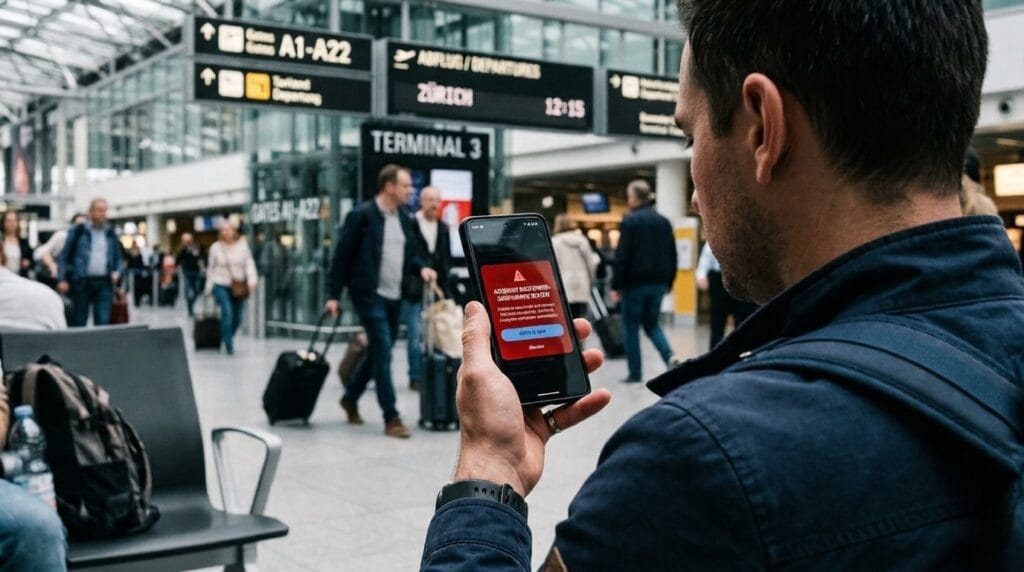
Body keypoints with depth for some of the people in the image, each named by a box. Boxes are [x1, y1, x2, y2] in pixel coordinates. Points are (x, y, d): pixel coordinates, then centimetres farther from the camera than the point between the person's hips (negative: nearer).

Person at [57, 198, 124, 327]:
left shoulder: (110, 233, 14)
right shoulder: (78, 231, 4)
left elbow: (119, 257, 19)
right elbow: (63, 256, 3)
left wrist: (117, 272, -1)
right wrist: (62, 279, -6)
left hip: (104, 283, 2)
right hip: (81, 283, -2)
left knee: (103, 322, -6)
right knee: (78, 322, 4)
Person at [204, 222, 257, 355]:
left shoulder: (242, 245, -2)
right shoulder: (215, 247, -2)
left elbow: (249, 263, -4)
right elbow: (210, 268, 8)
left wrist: (252, 279, -19)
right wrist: (209, 287, 10)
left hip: (238, 287, 2)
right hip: (221, 285, -2)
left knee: (237, 318, 8)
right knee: (227, 312, -20)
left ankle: (227, 339, 34)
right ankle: (229, 346, -12)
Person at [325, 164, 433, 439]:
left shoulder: (404, 218, 10)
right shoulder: (361, 214, -11)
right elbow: (341, 255, -10)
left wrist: (421, 267, -3)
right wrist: (333, 294, -12)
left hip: (394, 297, 8)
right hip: (370, 295, -8)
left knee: (377, 353, 16)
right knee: (383, 354, -8)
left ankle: (350, 397, 36)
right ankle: (391, 419, -3)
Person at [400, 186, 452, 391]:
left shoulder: (443, 229, 14)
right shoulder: (409, 226, -5)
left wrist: (444, 287, 9)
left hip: (436, 291, 5)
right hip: (414, 292, -5)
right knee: (416, 336, -3)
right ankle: (416, 377, 5)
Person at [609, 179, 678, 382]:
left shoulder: (630, 221, -9)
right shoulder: (663, 221, 9)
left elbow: (622, 256, -13)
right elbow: (672, 255, 11)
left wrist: (616, 285, -9)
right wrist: (668, 282, 17)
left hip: (635, 282, -5)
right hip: (658, 282, 6)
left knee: (631, 326, 6)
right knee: (652, 323, 17)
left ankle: (635, 372, 6)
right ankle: (670, 357, -6)